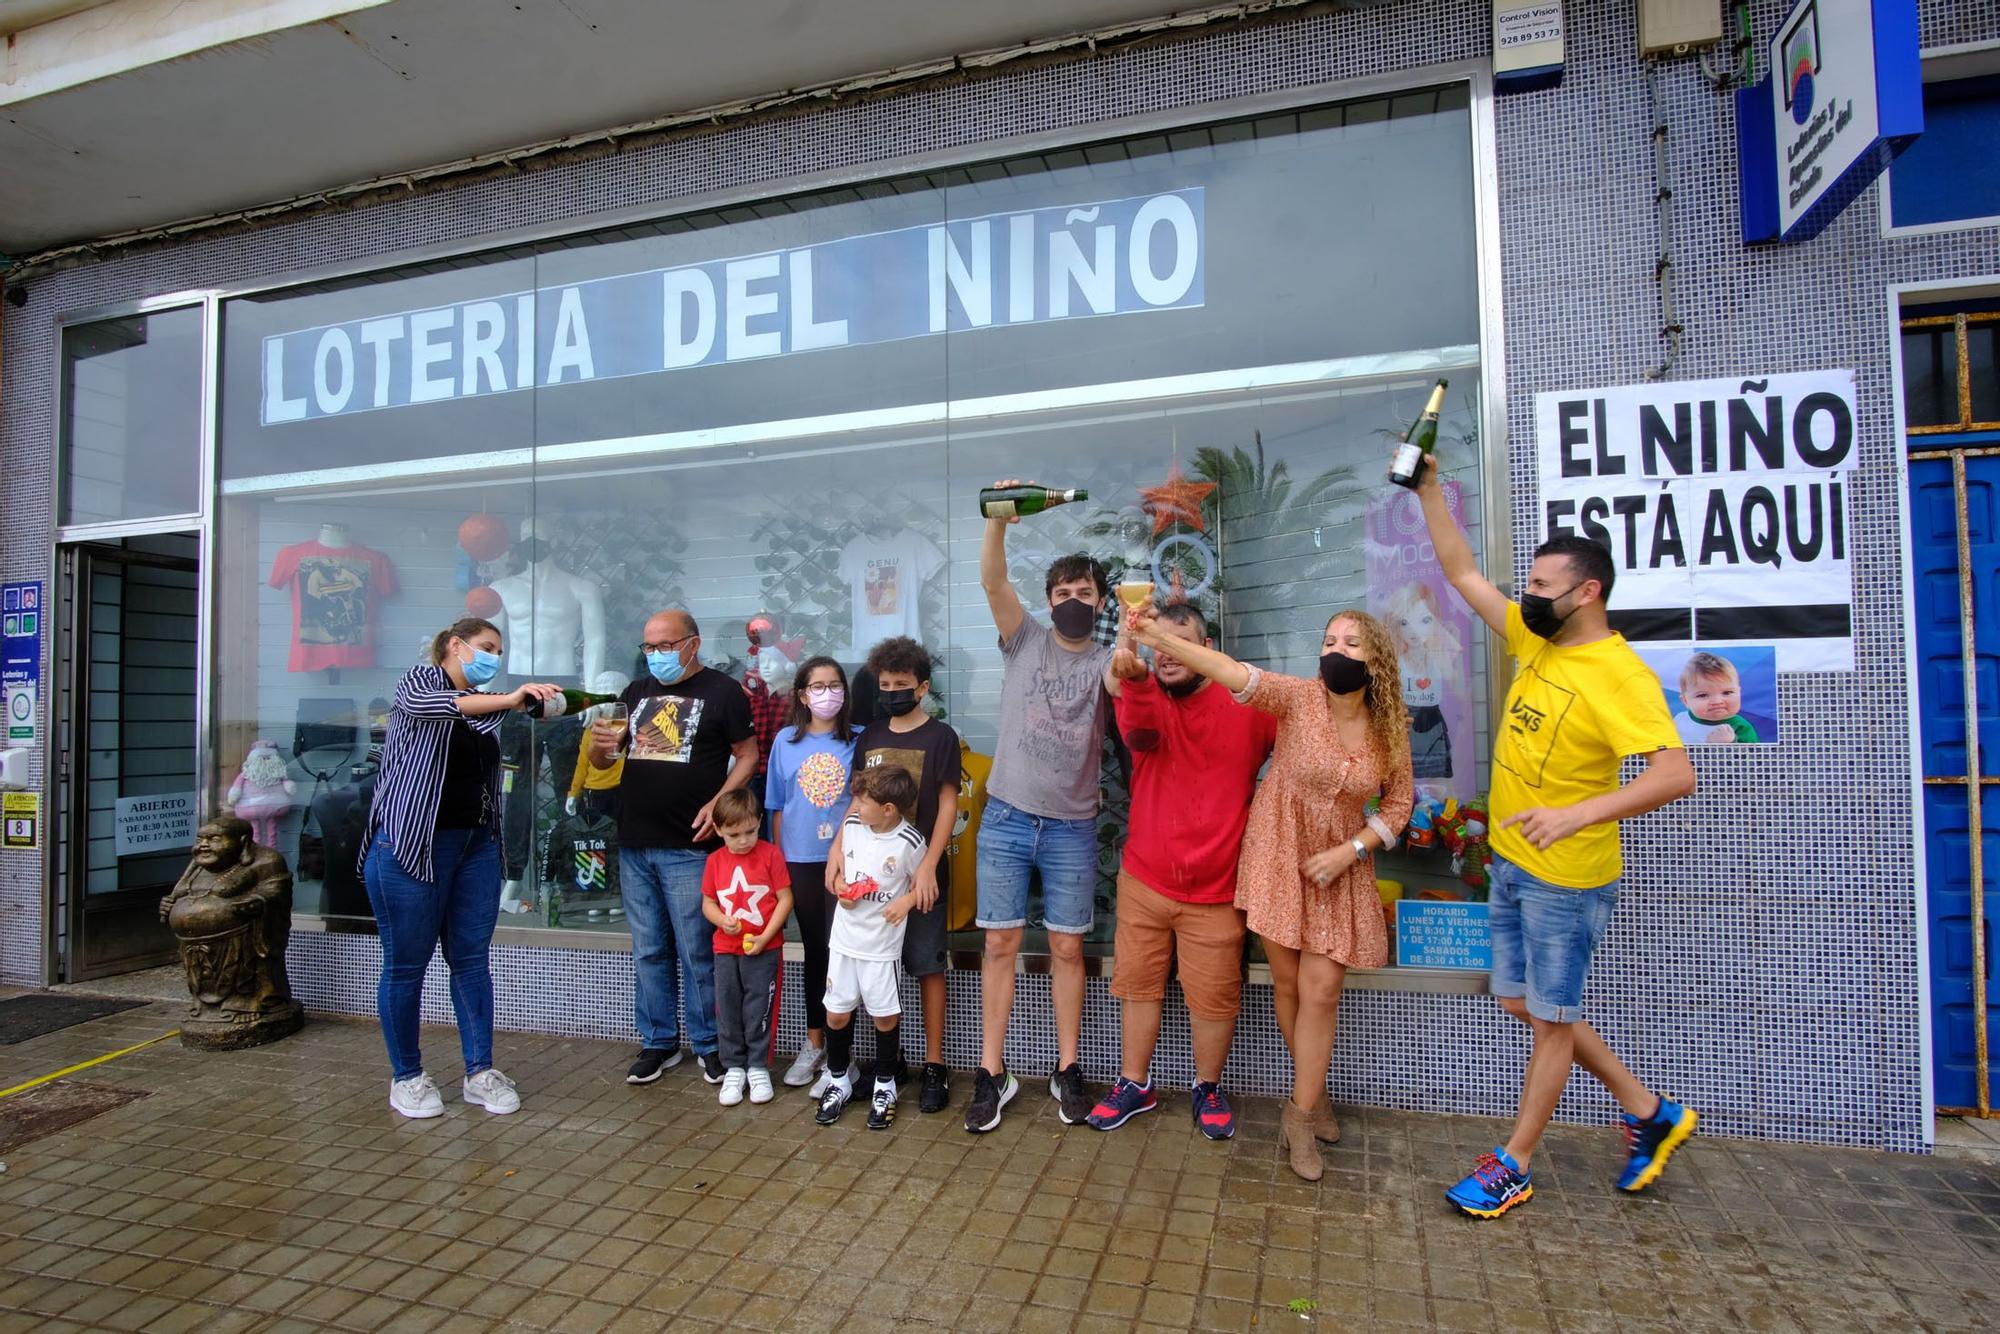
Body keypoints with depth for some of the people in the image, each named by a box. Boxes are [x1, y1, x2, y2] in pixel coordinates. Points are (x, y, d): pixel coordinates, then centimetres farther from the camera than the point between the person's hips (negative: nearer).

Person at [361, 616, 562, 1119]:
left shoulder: (484, 705, 16)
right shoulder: (420, 681, -2)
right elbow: (420, 705, -27)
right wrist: (507, 699, -39)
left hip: (476, 845, 6)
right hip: (411, 844, -6)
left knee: (471, 959, 8)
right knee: (406, 964, 4)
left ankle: (480, 1072, 16)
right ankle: (406, 1076, 19)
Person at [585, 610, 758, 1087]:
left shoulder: (722, 691, -2)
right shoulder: (637, 691, 14)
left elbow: (747, 755, -3)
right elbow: (600, 762, 17)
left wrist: (717, 803, -17)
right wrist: (600, 743, -7)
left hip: (688, 847, -5)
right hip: (634, 845, 5)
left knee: (697, 952, 1)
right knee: (648, 951, 13)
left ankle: (709, 1044, 17)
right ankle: (658, 1042, 26)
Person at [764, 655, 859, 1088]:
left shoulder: (859, 741, -2)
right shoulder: (786, 741, 5)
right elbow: (777, 807, 9)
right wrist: (778, 859, 7)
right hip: (800, 861, 3)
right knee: (814, 951, 15)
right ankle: (814, 1044, 29)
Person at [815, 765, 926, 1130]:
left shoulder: (909, 842, -15)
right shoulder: (851, 825, -2)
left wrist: (906, 901, -20)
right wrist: (841, 886, -4)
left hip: (882, 944, -4)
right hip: (844, 937, 4)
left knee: (885, 1016, 7)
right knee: (837, 1014, 11)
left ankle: (885, 1086, 27)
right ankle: (838, 1080, 32)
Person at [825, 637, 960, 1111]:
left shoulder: (940, 737, -3)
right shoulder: (870, 737, 9)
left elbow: (948, 805, -6)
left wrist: (928, 867, -14)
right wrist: (838, 846, -4)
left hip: (920, 870, -4)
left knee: (927, 965, 1)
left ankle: (934, 1065, 12)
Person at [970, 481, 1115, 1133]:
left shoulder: (1106, 660, 5)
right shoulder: (1025, 639, 4)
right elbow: (992, 580, -10)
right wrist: (999, 518, -25)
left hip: (1071, 828, 0)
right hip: (1006, 818, 0)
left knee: (1067, 949, 8)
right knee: (1001, 943, 4)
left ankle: (1068, 1071, 23)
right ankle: (992, 1074, 16)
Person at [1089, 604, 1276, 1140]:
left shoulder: (1250, 706, -6)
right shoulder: (1143, 698, -6)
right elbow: (1140, 730, -30)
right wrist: (1135, 678, -52)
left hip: (1216, 891, -1)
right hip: (1143, 880, 2)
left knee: (1214, 996, 9)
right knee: (1137, 983, 14)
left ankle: (1208, 1088, 34)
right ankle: (1135, 1084, 33)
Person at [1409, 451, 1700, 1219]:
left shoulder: (1620, 675, -20)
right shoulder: (1535, 641, 3)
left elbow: (1677, 774, -29)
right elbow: (1462, 572, 7)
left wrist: (1577, 813, -40)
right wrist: (1428, 490, 2)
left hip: (1566, 876, -8)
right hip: (1512, 862, 9)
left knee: (1550, 1019, 8)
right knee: (1523, 1004, 19)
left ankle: (1513, 1165, 23)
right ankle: (1649, 1112, 37)